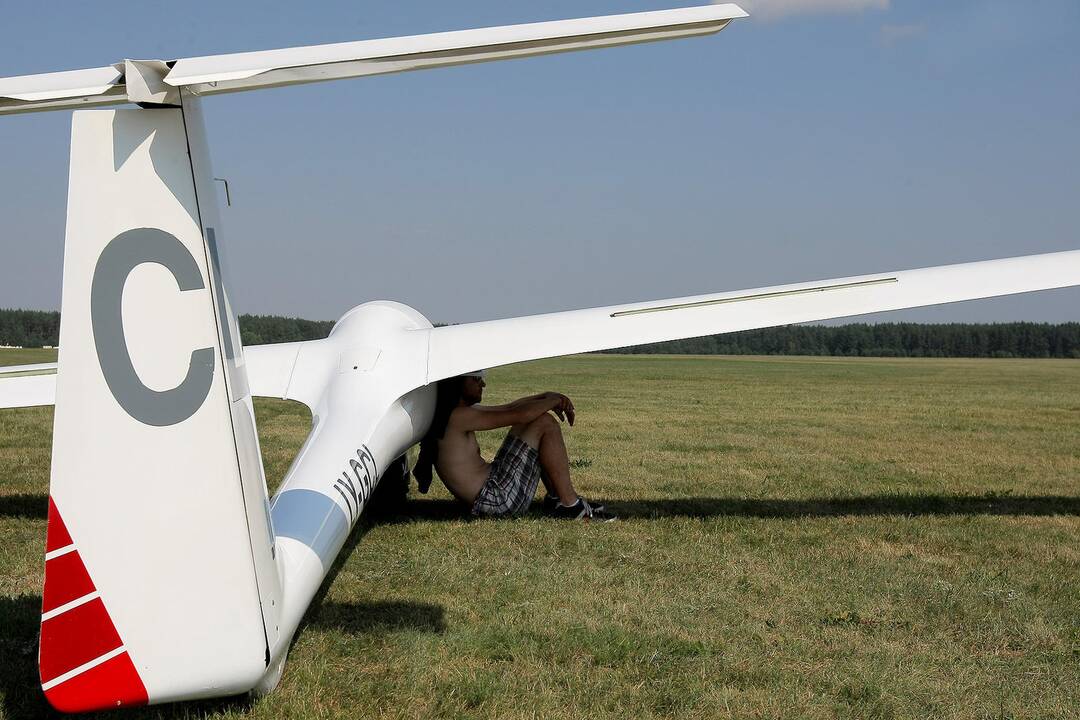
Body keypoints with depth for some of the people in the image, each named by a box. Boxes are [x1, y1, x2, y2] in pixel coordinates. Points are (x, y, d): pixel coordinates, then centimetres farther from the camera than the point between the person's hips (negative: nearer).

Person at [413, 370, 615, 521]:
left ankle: (555, 498, 14)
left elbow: (509, 407, 20)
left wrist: (546, 397, 6)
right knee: (545, 424, -10)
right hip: (497, 501, -11)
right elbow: (518, 415, -20)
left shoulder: (462, 412, 15)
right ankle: (570, 505, -8)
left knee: (535, 418, 19)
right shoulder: (457, 416, -17)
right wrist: (554, 400, -4)